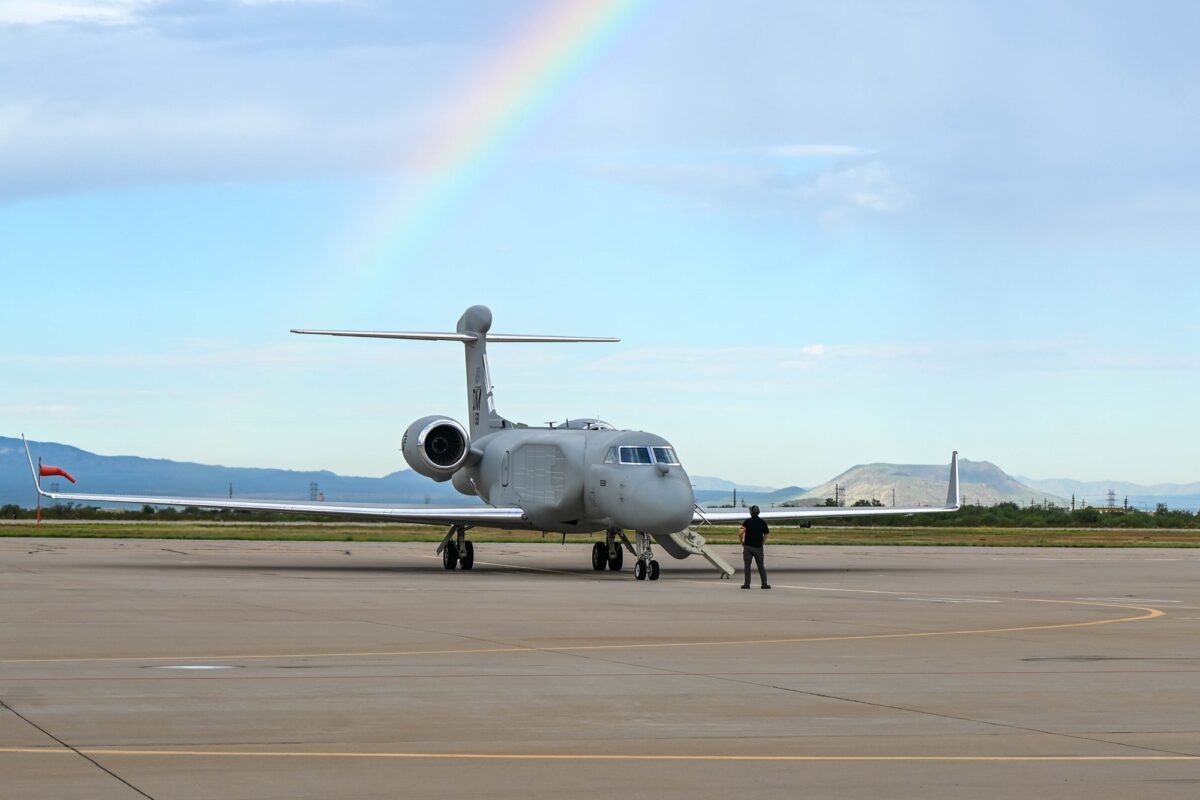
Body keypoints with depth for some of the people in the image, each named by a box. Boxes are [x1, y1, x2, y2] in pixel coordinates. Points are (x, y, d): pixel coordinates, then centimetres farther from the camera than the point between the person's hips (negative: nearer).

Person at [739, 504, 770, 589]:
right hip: (758, 547, 2)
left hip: (748, 546, -2)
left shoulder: (747, 522, -6)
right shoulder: (763, 522, 2)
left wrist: (741, 541, -1)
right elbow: (766, 534, 5)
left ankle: (747, 584, 2)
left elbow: (740, 532, -16)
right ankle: (764, 584, 7)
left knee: (747, 565, 4)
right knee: (761, 566, 10)